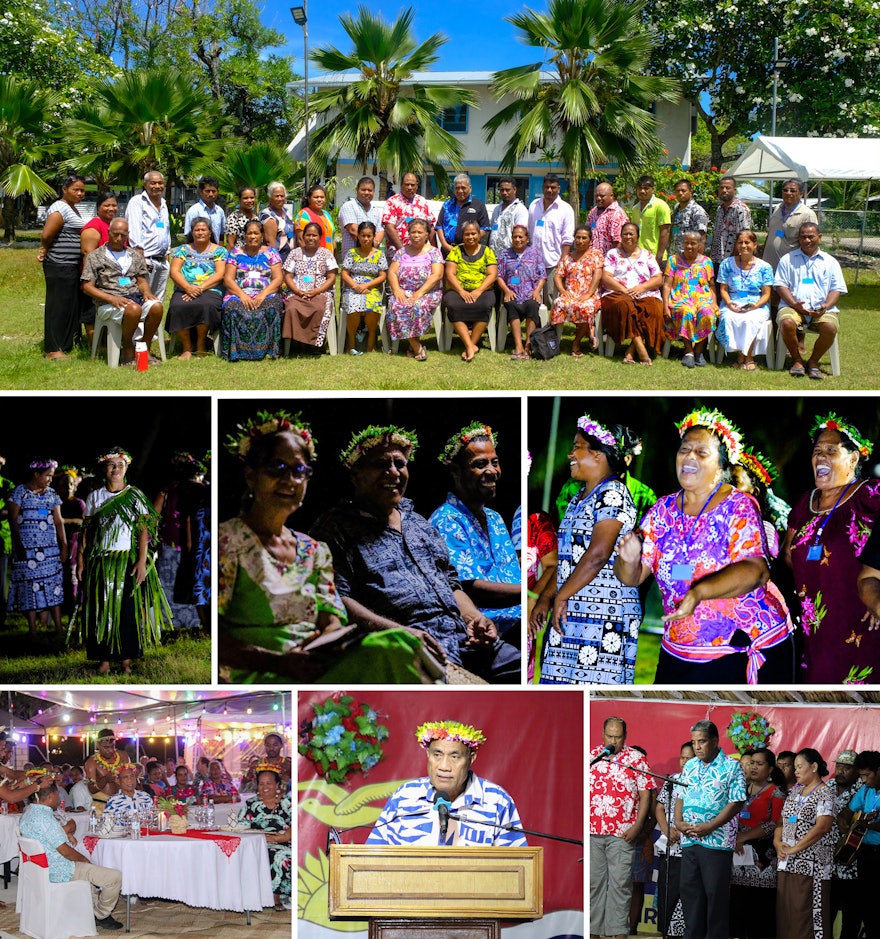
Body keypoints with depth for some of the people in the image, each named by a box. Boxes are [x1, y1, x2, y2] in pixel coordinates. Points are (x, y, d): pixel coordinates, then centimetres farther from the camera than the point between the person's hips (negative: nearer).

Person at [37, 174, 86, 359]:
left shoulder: (73, 208, 17)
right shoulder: (60, 209, -14)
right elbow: (46, 235, -21)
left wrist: (45, 249, 1)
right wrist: (45, 250, -2)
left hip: (72, 266, 10)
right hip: (60, 266, -10)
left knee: (72, 305, 14)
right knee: (58, 305, -7)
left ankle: (65, 344, 23)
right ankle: (53, 350, -4)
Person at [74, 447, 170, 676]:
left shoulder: (135, 496, -1)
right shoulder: (95, 497, 6)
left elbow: (144, 530, -6)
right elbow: (86, 531, 8)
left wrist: (142, 561, -15)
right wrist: (81, 561, 3)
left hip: (127, 561, -2)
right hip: (100, 561, 2)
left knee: (127, 610, -1)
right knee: (101, 610, 2)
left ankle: (127, 661, 7)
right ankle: (104, 660, 9)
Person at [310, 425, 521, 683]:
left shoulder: (420, 524, 28)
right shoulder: (337, 528, 3)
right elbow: (334, 601, -10)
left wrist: (473, 617, 10)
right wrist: (397, 632, -21)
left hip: (461, 635, 8)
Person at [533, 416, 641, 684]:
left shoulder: (613, 493, -10)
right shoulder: (578, 499, 19)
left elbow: (598, 554, -20)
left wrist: (561, 596, -15)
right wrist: (545, 600, 13)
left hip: (603, 615, -9)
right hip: (571, 613, 9)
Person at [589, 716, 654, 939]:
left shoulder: (636, 759, 1)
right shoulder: (591, 756, 10)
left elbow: (645, 795, -2)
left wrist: (637, 826, -10)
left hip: (622, 833, -3)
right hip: (592, 831, 3)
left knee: (620, 883, -3)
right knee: (593, 882, 6)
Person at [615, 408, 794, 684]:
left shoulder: (739, 507, -8)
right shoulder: (663, 511, 5)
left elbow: (755, 570, -21)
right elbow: (632, 577, 4)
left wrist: (700, 591, -37)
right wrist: (629, 559, -20)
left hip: (750, 650, -4)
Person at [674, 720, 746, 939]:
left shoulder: (732, 767, -6)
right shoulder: (689, 767, 13)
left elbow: (736, 803, -11)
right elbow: (680, 797, 17)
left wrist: (709, 827, -17)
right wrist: (678, 822, -2)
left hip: (717, 841, -6)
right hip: (689, 840, 6)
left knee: (716, 894, -1)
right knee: (690, 891, 10)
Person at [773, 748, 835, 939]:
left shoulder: (824, 794, -7)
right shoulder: (795, 791, 17)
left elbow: (821, 827, -18)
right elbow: (783, 819, 19)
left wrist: (795, 848, -18)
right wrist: (777, 842, 0)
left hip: (810, 864, -7)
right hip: (787, 862, 7)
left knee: (806, 912, -9)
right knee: (785, 909, 5)